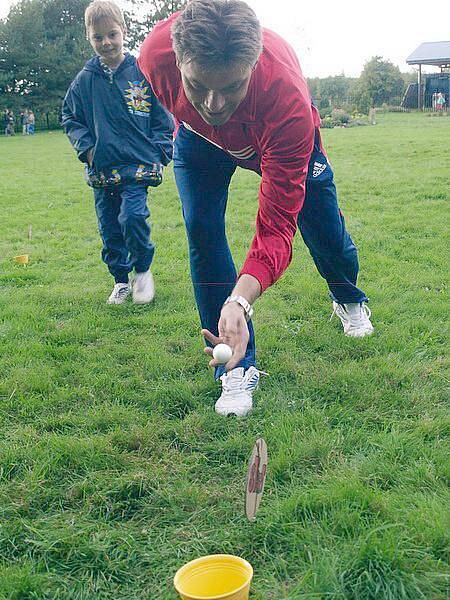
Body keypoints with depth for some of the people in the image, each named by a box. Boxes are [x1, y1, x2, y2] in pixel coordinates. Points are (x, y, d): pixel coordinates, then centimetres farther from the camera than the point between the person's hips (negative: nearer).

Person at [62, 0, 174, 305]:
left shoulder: (142, 73, -1)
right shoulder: (85, 80, 4)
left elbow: (163, 117, 6)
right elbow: (71, 118, 14)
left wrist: (159, 152, -2)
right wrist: (86, 148, -1)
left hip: (137, 164, -3)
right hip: (101, 168, 3)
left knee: (133, 216, -20)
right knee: (109, 228, 8)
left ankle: (143, 269, 5)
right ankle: (121, 280, 25)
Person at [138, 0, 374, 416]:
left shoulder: (288, 98, -48)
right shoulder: (157, 53, -40)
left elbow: (276, 227, -47)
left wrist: (240, 301, -63)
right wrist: (187, 125, 9)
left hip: (278, 137, -1)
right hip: (201, 139, 2)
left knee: (322, 224, 8)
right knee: (202, 229, -17)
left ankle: (349, 301, 47)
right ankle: (238, 369, -5)